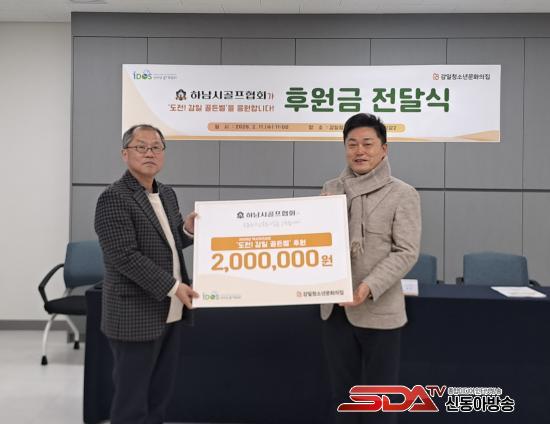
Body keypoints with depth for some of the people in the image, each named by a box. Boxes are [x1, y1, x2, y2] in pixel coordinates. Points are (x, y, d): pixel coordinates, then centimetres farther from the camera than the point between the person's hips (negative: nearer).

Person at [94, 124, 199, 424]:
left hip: (170, 313, 8)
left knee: (160, 394, 18)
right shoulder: (113, 198, -14)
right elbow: (126, 257, -21)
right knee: (132, 399, 6)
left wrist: (187, 230, -2)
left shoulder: (167, 194, 11)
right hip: (136, 316, -8)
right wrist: (173, 287, -21)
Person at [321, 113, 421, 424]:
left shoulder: (403, 194, -5)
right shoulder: (331, 190, 7)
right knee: (343, 392, 17)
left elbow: (407, 252, -11)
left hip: (380, 311, -4)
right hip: (335, 308, 4)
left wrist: (370, 287, -22)